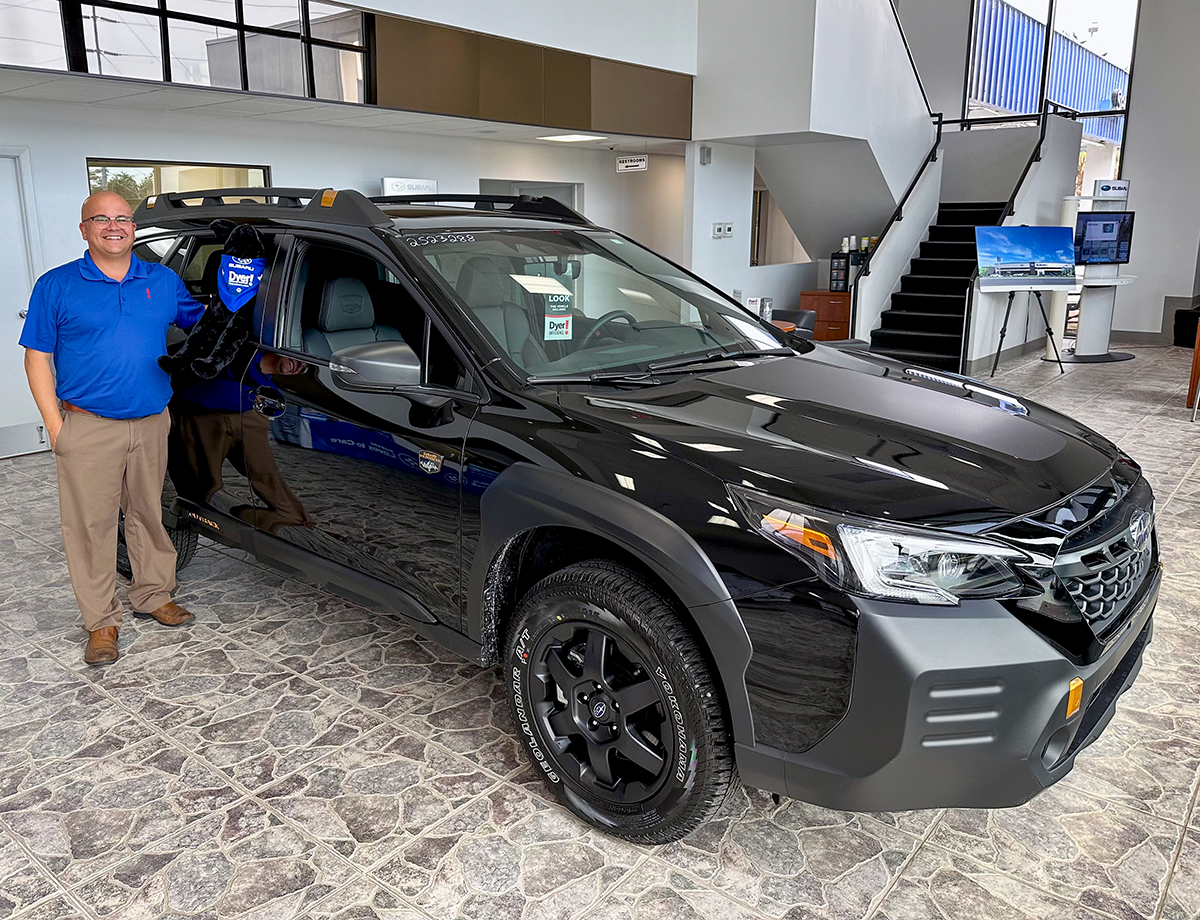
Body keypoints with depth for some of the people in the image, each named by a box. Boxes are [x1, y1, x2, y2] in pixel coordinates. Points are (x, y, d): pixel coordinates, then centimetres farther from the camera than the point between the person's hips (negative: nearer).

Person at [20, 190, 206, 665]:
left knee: (149, 515, 14)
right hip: (88, 428, -3)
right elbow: (37, 358, 1)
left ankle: (154, 595, 30)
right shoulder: (57, 285, 0)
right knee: (92, 524, 2)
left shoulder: (164, 281, 8)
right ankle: (102, 621, 13)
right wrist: (55, 426, -7)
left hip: (152, 424, 3)